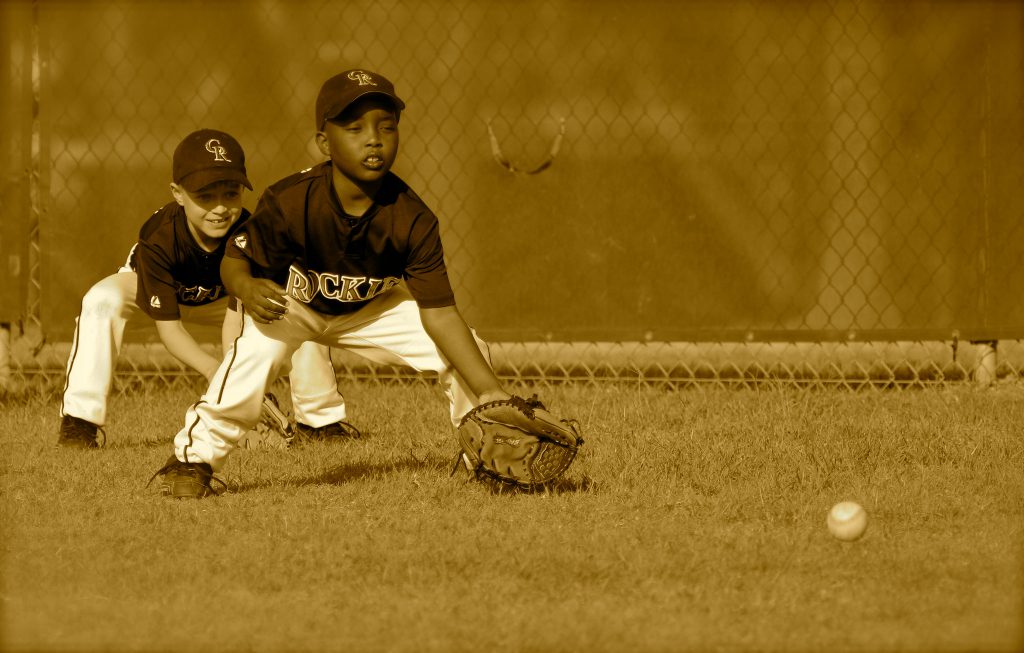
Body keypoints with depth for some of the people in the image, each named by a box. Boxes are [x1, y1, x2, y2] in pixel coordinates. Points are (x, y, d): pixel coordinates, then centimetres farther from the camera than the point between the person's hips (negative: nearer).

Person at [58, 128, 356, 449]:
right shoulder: (158, 239, -39)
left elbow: (235, 314, -33)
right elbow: (168, 325, -37)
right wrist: (211, 368, -53)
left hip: (220, 298, 3)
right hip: (151, 291, -3)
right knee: (102, 299, -37)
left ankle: (321, 419, 1)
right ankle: (81, 421, -28)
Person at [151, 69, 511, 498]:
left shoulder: (411, 219, -29)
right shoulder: (289, 202, -34)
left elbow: (439, 314, -26)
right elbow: (234, 259, -22)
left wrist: (493, 393, -31)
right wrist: (247, 288, -48)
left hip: (372, 308, 3)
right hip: (289, 301, -3)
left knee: (467, 354, -10)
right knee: (257, 350, -34)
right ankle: (194, 458, -18)